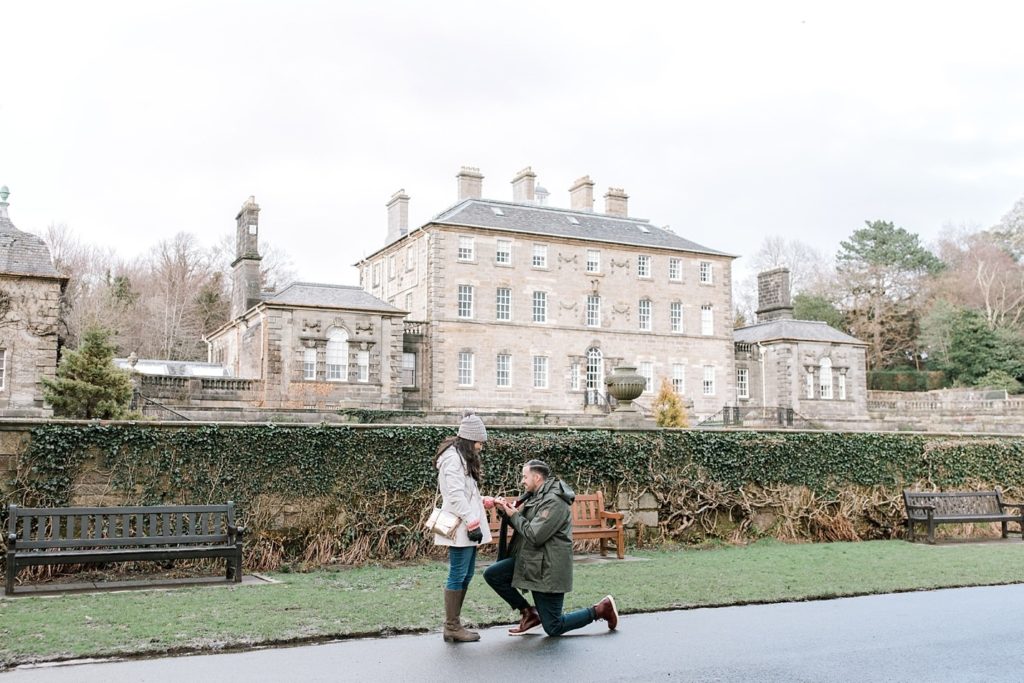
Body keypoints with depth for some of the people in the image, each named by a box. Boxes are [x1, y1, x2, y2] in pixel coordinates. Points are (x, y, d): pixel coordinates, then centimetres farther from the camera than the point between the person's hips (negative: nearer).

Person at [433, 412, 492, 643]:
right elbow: (456, 495, -20)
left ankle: (454, 624, 18)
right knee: (458, 576, -6)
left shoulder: (464, 457, 19)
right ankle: (452, 628, 1)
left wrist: (484, 501, 12)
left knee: (466, 575, 12)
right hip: (461, 528, -10)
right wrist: (472, 523, -20)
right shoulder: (453, 457, -14)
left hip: (467, 527, 10)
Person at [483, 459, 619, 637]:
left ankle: (601, 609, 14)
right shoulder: (535, 496, 11)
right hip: (529, 560, 9)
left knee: (553, 628, -3)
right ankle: (529, 613, 8)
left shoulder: (554, 501, -20)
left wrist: (514, 515, -14)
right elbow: (522, 524, 15)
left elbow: (535, 536, -25)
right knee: (491, 574, -5)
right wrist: (506, 510, -1)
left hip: (548, 569, -9)